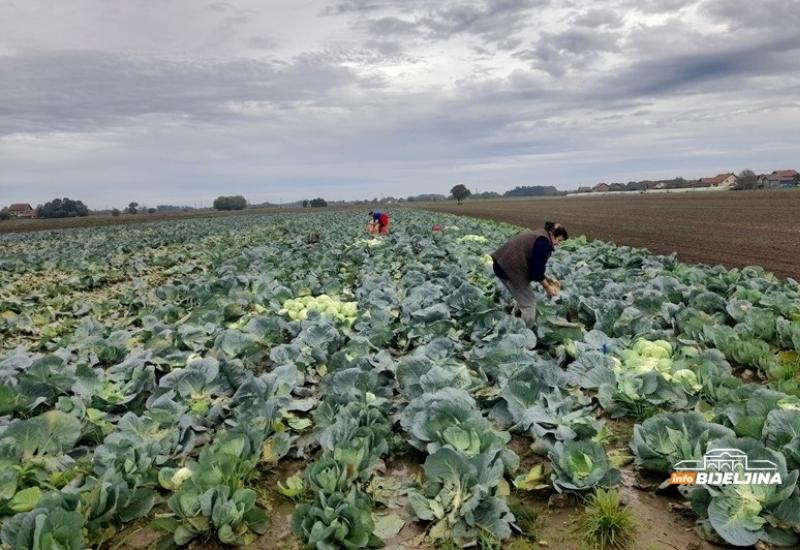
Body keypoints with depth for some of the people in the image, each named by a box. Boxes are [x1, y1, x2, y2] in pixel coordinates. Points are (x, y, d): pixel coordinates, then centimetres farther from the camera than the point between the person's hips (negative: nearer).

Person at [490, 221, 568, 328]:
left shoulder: (539, 236, 19)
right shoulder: (543, 243, -13)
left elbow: (534, 266, 25)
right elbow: (537, 269, -14)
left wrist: (545, 279, 18)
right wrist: (547, 287, -2)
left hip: (502, 264, 10)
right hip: (509, 268, -10)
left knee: (523, 299, 21)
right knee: (529, 302, -1)